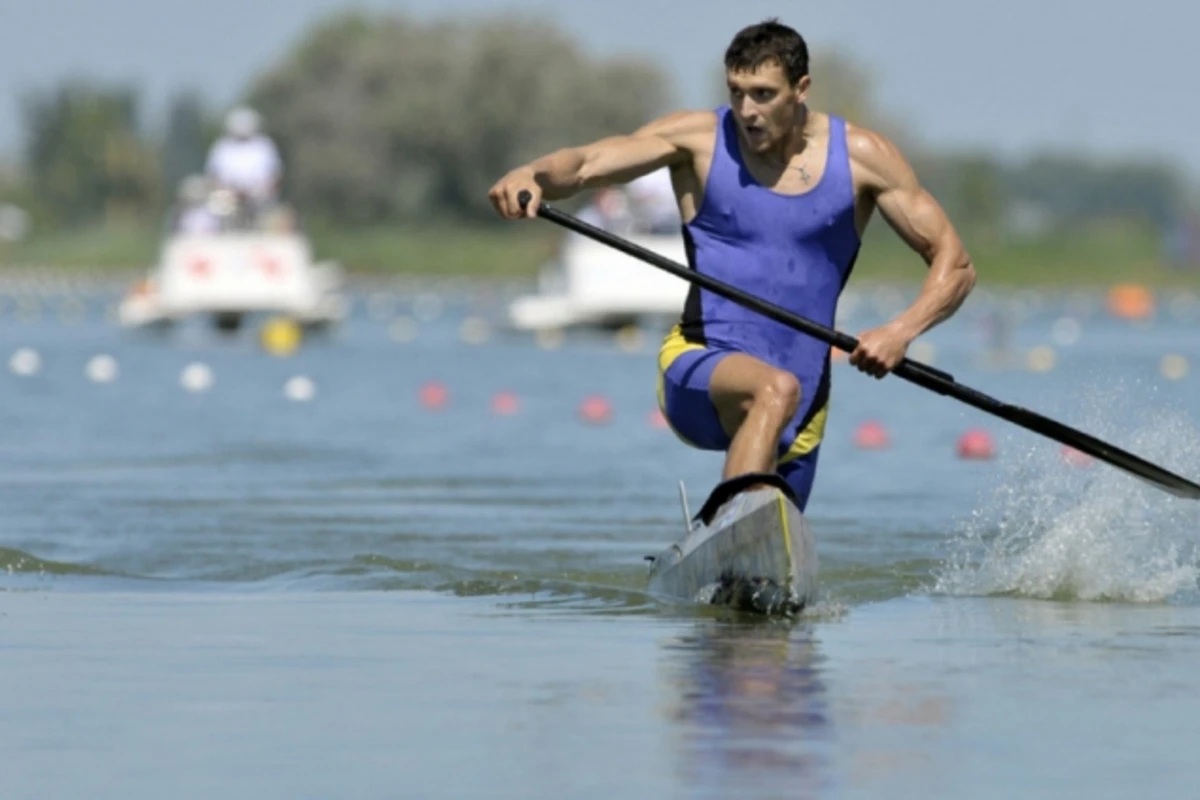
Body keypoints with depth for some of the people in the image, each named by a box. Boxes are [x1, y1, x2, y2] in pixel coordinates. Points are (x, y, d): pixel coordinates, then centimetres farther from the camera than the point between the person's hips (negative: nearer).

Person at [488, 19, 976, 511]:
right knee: (774, 389, -36)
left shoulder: (860, 157, 0)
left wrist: (901, 332, -18)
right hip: (699, 378, -3)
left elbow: (955, 264, 1)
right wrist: (533, 175, -38)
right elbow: (583, 165, -14)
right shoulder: (699, 139, -2)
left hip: (800, 414, 3)